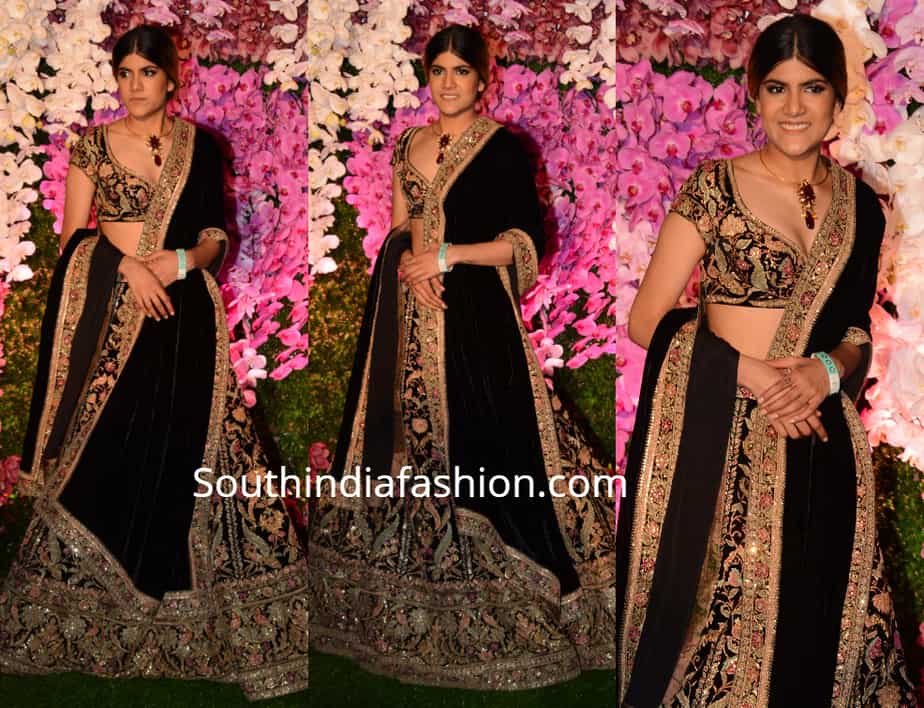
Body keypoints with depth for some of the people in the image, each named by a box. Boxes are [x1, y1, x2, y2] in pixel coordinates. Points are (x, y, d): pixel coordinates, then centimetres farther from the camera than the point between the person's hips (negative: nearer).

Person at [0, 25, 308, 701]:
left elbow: (218, 236, 8)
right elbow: (75, 235, 2)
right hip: (110, 309, 0)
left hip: (182, 309, 0)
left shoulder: (199, 146, 8)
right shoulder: (93, 144, 6)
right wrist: (128, 264, -13)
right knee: (106, 445, -1)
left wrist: (182, 259, -12)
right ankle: (95, 603, 13)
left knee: (187, 437, -4)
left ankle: (179, 604, 6)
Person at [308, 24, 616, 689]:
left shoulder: (502, 147, -5)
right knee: (409, 431, 8)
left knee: (475, 433, -7)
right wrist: (411, 267, -6)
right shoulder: (409, 143, 13)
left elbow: (526, 241, -9)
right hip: (412, 318, 6)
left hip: (476, 315, -6)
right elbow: (398, 228, 15)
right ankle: (413, 590, 21)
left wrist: (447, 255, -14)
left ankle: (486, 601, 5)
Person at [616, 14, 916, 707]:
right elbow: (647, 320, -6)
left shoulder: (860, 205, 8)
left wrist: (826, 370, -7)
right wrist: (747, 371, -17)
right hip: (723, 441, -3)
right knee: (717, 614, 1)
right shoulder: (714, 187, -4)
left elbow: (857, 336, 16)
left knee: (808, 620, 9)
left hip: (821, 448, 4)